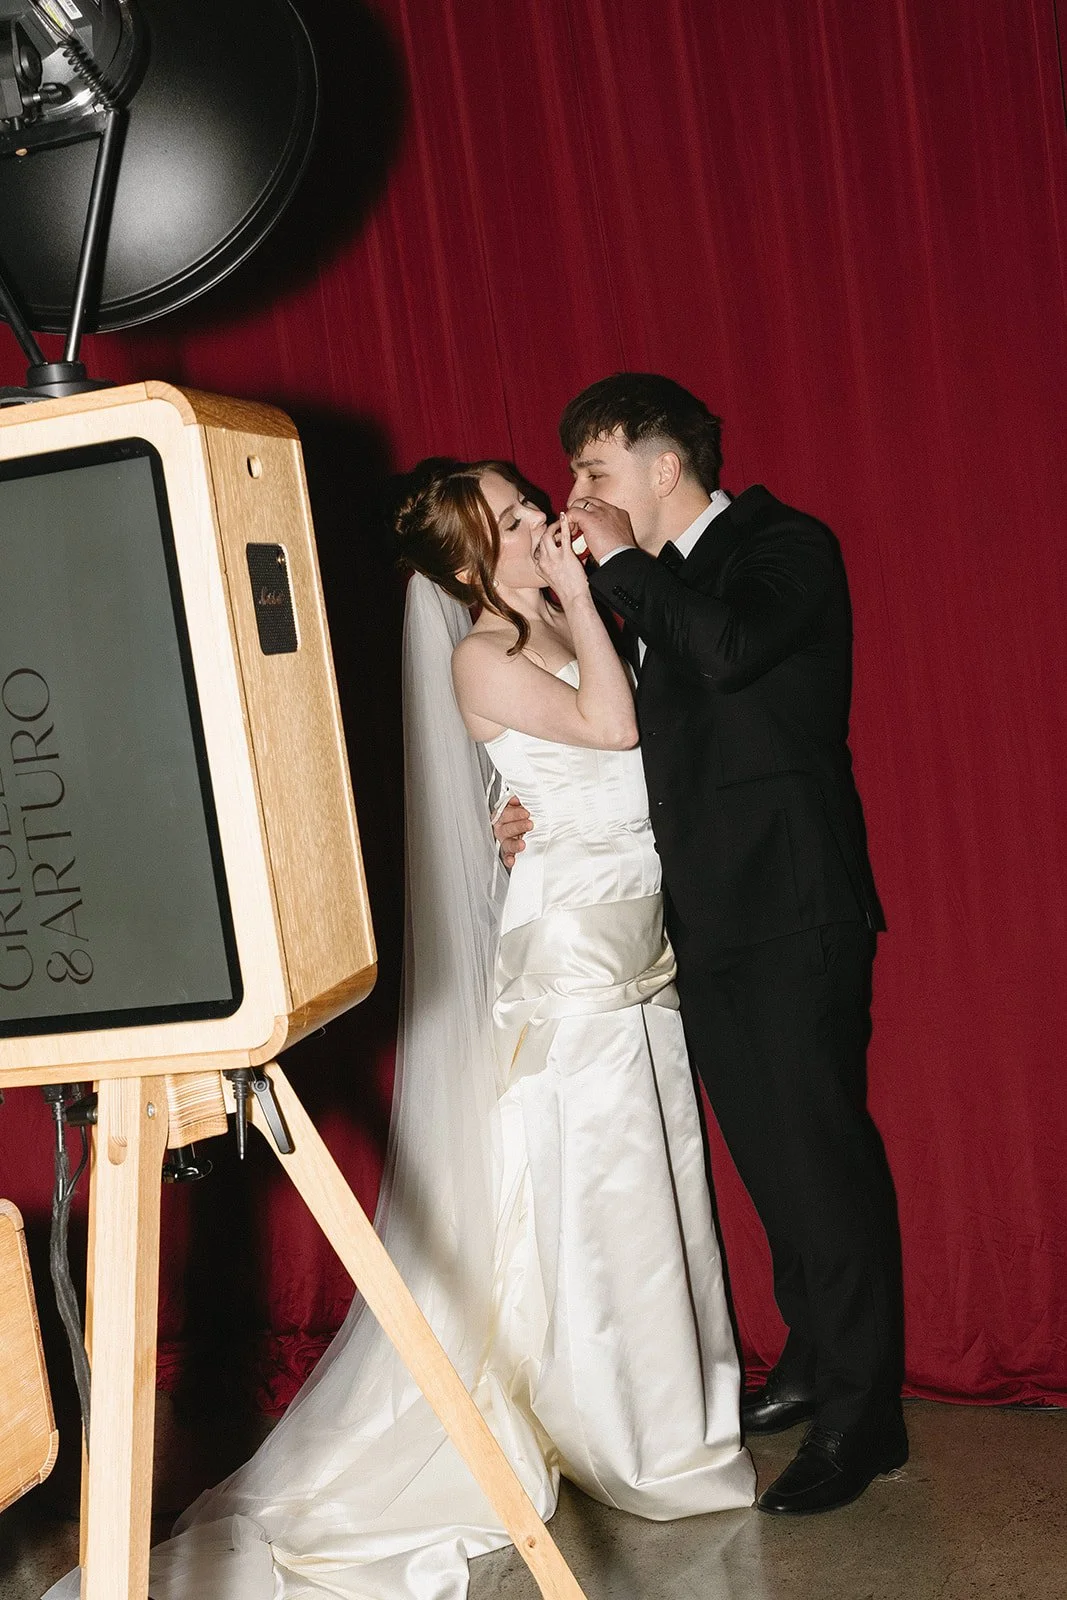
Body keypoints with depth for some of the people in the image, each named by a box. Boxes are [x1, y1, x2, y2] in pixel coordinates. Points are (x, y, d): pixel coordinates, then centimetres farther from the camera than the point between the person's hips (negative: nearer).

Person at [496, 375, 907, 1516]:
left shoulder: (786, 546, -5)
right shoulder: (654, 589, 17)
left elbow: (733, 648, -26)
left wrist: (623, 562, -14)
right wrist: (544, 812, 7)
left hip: (792, 907, -8)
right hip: (706, 911, 8)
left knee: (820, 1146, -4)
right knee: (768, 1151, 15)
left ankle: (861, 1413, 7)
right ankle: (813, 1360, 30)